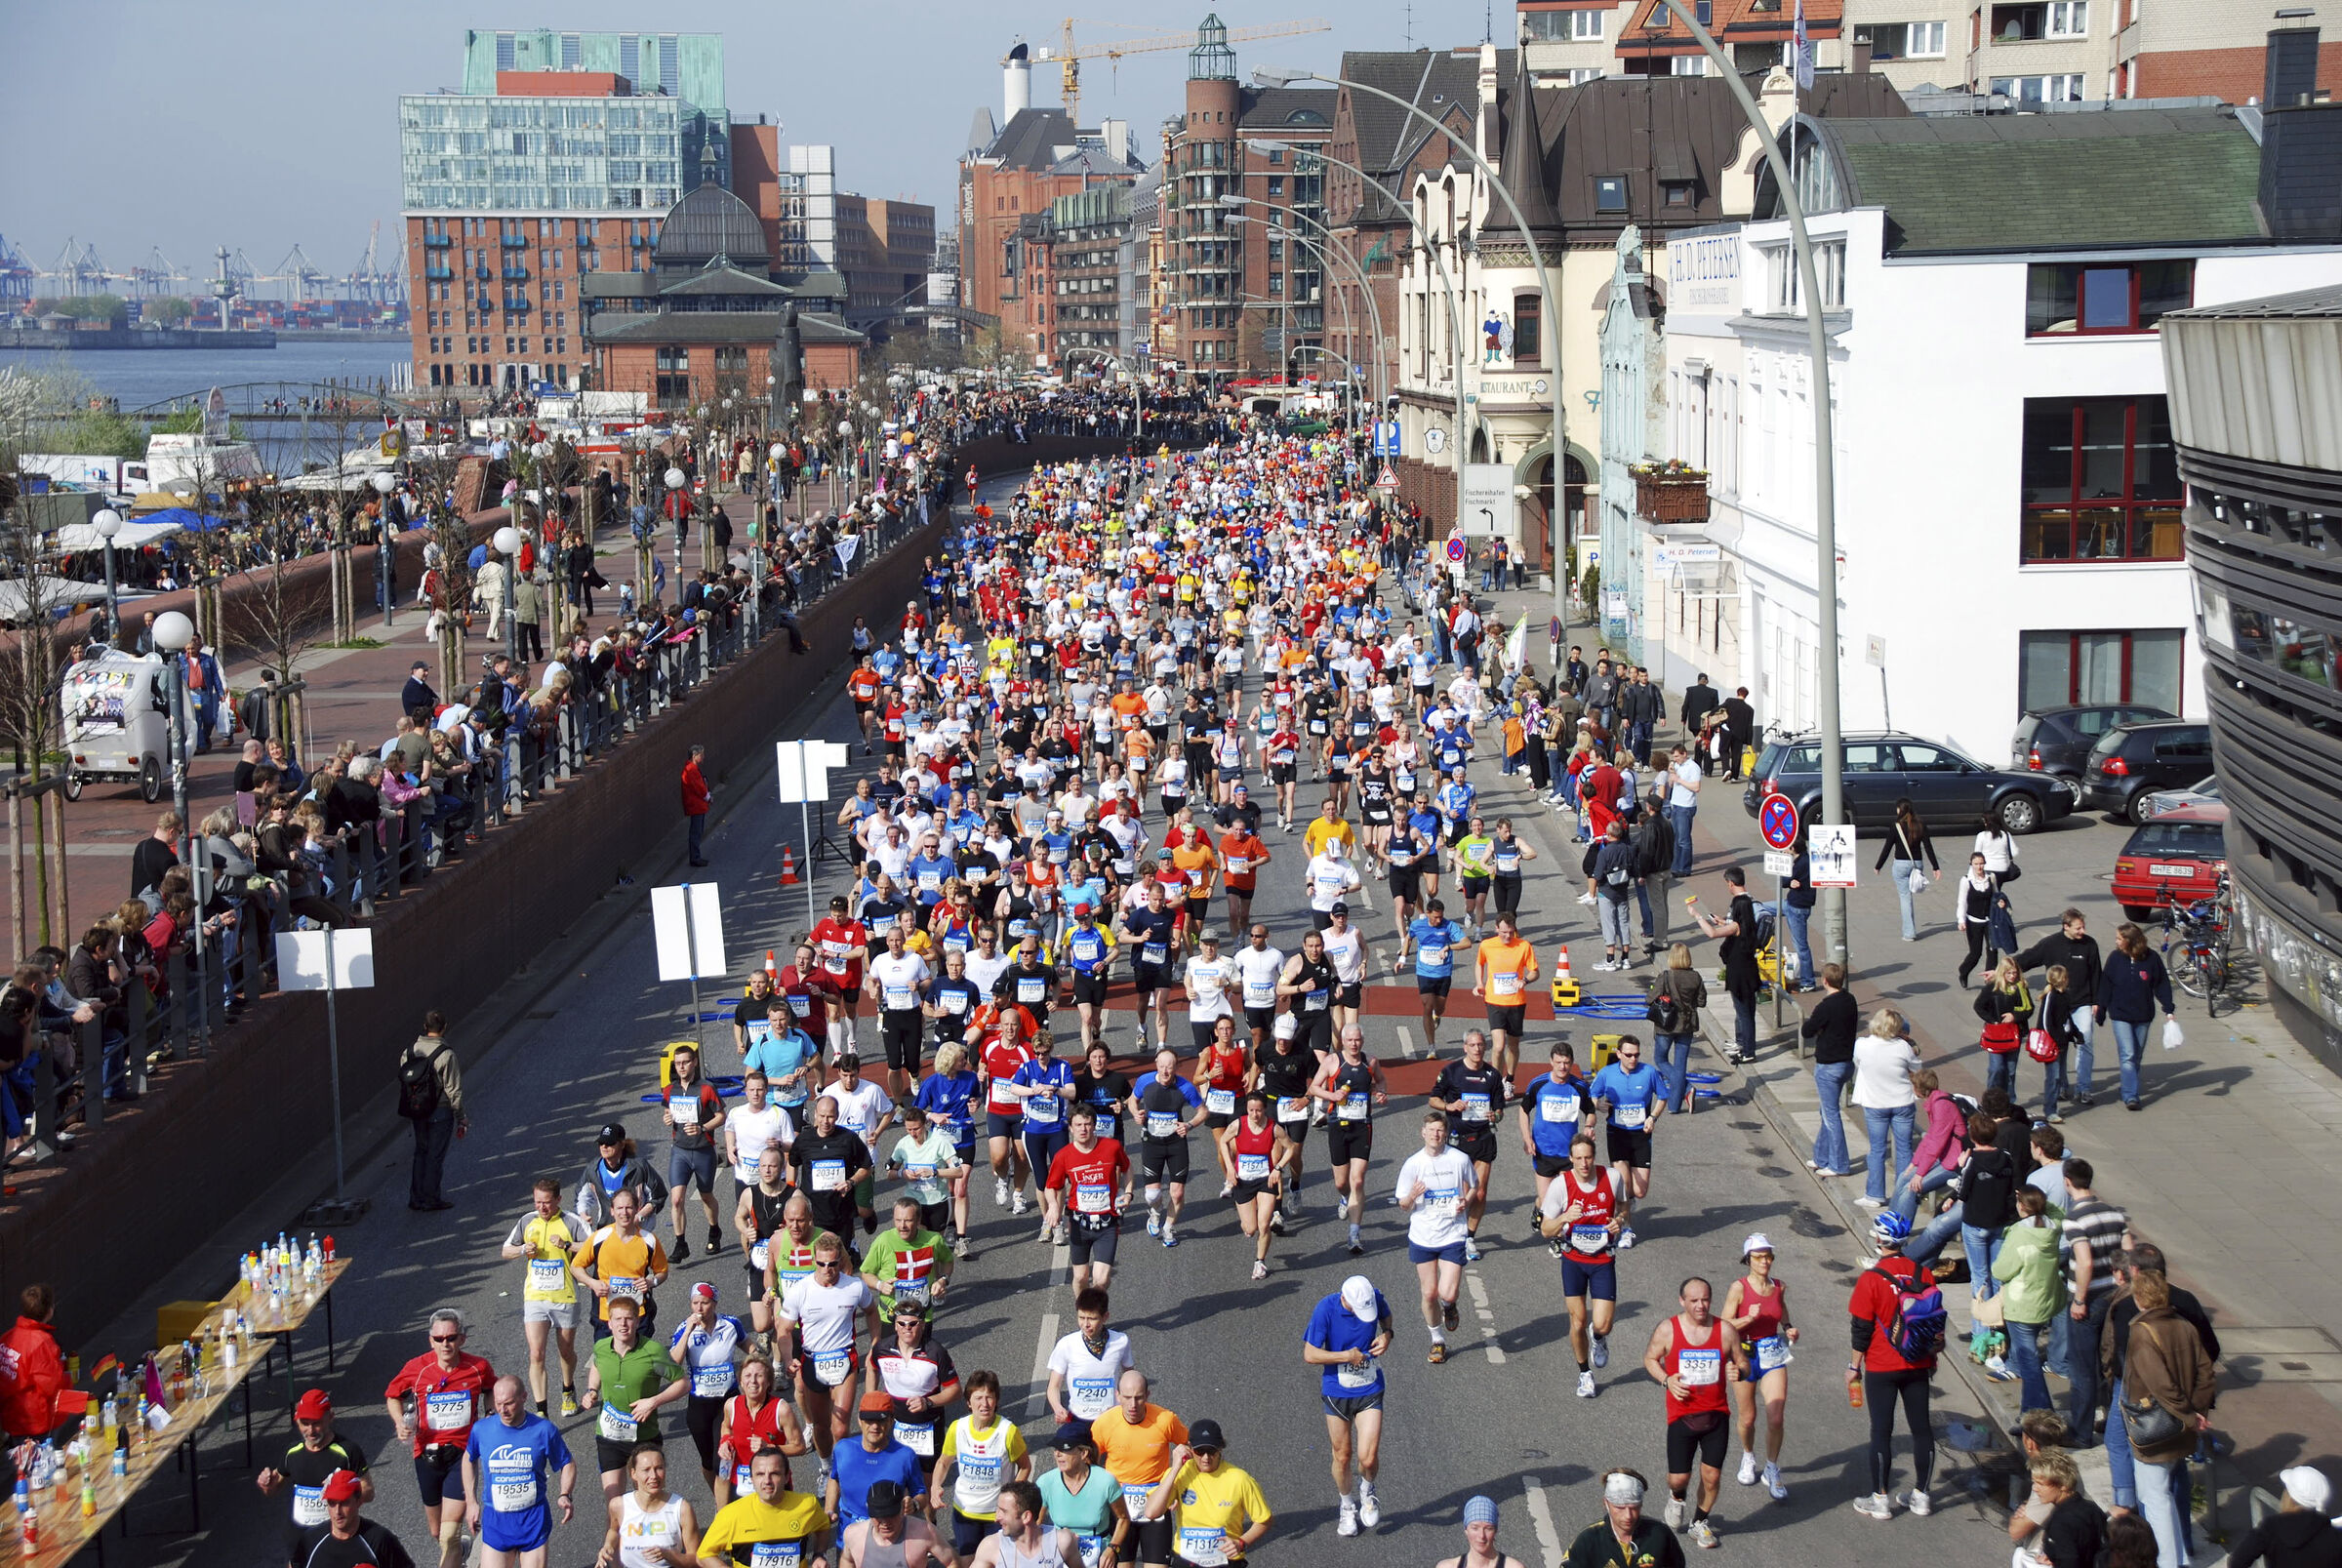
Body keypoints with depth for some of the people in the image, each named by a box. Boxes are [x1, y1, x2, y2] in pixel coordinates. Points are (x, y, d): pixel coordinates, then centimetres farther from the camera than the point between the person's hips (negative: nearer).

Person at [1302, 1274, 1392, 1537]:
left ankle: (1367, 1491, 26)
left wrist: (1387, 1334, -7)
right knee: (1342, 1457, 10)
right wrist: (1346, 1356, -21)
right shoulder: (1326, 1310, -20)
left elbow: (1386, 1316, 14)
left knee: (1368, 1458, -8)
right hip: (1337, 1392, -1)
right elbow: (1310, 1354, -14)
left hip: (1370, 1390, 1)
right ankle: (1347, 1507, 36)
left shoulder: (1375, 1299, -12)